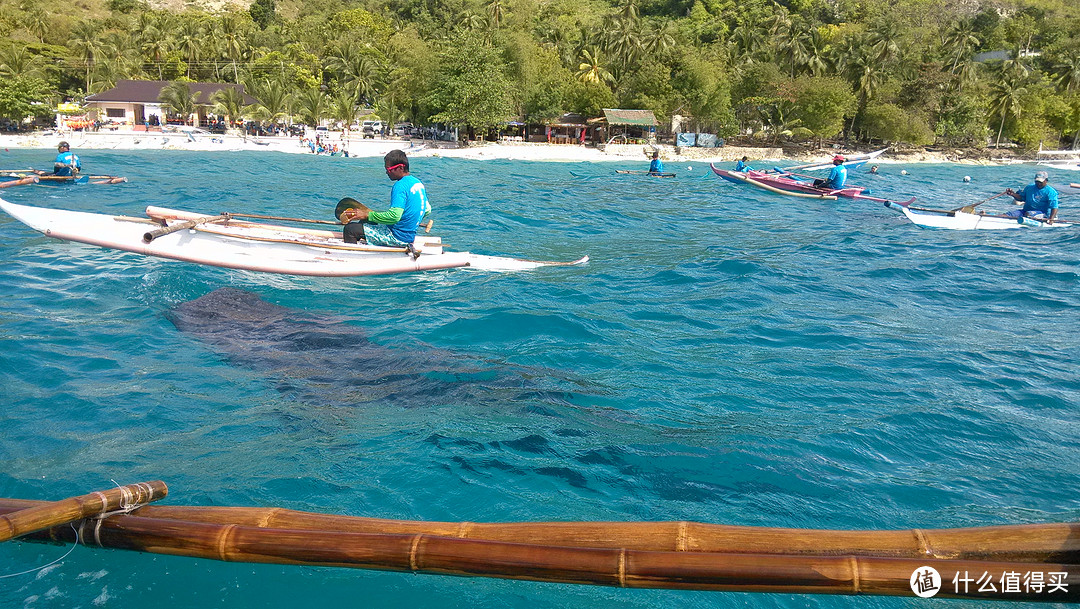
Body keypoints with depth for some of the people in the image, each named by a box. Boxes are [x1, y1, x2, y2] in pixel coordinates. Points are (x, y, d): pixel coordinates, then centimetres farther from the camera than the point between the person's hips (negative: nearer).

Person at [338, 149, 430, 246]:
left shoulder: (400, 186, -20)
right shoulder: (419, 183, 8)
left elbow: (394, 216, -30)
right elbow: (427, 210, 18)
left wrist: (367, 215, -23)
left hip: (397, 237, -10)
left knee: (349, 229, -11)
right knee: (364, 222, 26)